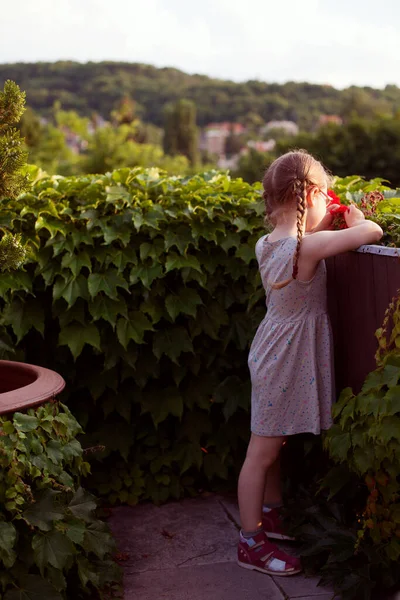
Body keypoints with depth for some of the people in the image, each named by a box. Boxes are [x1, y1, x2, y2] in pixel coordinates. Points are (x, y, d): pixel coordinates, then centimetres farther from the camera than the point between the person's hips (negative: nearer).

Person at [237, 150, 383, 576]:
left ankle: (270, 516, 39)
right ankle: (250, 543, 12)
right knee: (262, 452, 1)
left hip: (275, 353, 9)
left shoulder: (267, 244, 1)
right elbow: (372, 232, -22)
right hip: (286, 361, -9)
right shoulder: (308, 247, -25)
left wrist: (324, 225, 9)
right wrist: (357, 221, -1)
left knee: (273, 444, 22)